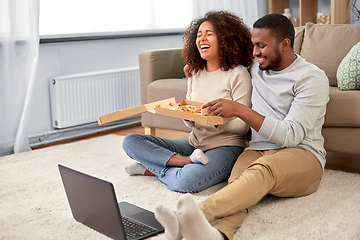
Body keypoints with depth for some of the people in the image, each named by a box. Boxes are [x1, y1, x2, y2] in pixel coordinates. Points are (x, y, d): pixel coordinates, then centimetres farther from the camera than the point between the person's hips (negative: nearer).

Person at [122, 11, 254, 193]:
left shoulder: (237, 74, -8)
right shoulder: (195, 74, 12)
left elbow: (242, 126, -12)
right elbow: (191, 123, 12)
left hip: (226, 147, -7)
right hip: (194, 144, 7)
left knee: (185, 182, -38)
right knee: (131, 141, -5)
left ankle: (152, 169, -9)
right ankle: (187, 162, -17)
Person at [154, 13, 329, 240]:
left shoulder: (312, 77, -4)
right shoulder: (256, 68, 17)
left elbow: (291, 136, -14)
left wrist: (239, 109, -18)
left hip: (301, 153, -4)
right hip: (258, 149, 4)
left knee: (263, 169, -40)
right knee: (238, 186, -33)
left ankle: (201, 212, -64)